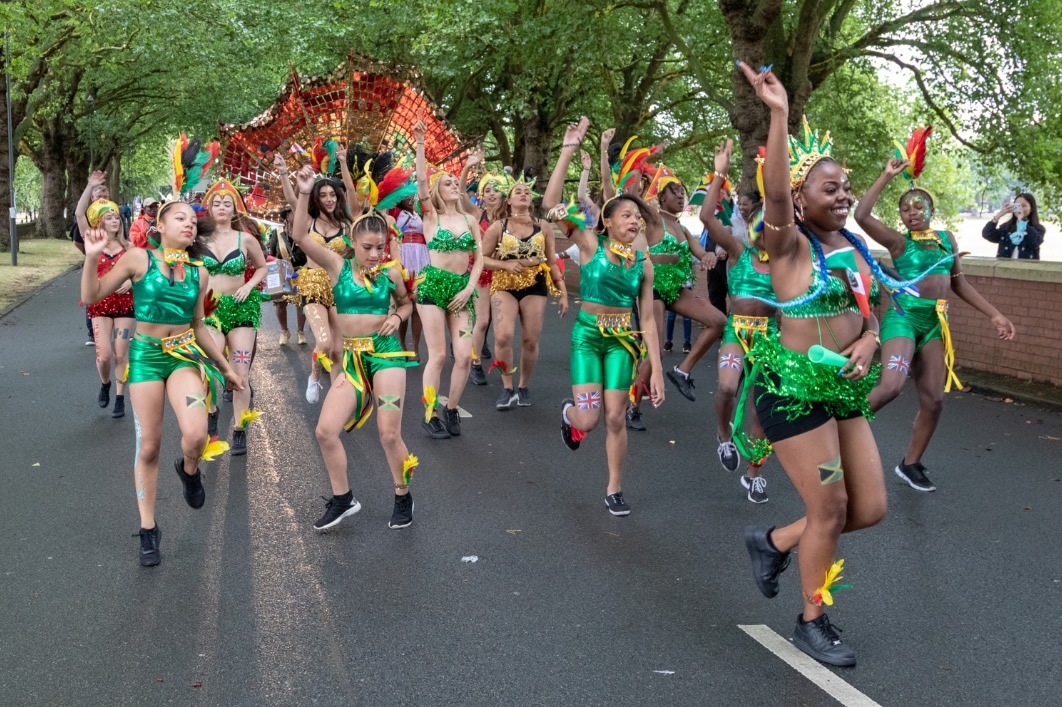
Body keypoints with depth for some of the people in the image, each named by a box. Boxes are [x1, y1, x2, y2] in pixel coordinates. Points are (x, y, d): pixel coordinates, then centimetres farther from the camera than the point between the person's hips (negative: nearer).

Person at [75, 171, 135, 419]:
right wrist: (90, 187, -17)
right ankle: (105, 384, 24)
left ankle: (120, 398, 12)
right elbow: (79, 214, -11)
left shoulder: (127, 246, 3)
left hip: (125, 303, 1)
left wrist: (130, 281, -17)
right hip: (100, 304, -1)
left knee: (121, 353, 0)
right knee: (104, 354, -8)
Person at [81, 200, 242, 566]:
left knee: (196, 434, -23)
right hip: (146, 355, -2)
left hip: (185, 355, 2)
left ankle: (189, 469, 14)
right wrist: (92, 257, -17)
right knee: (149, 446, 1)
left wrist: (226, 367, 19)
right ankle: (148, 529, 16)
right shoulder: (139, 258, -4)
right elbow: (91, 296, -2)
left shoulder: (199, 272, 5)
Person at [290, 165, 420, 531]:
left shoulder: (390, 272, 0)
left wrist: (397, 316, -3)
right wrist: (304, 194, -23)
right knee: (326, 430, -4)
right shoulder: (338, 265, -1)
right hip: (351, 357, 2)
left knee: (389, 434, -5)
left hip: (386, 352, -2)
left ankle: (403, 497, 18)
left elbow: (406, 302, 19)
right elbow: (300, 237, -13)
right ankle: (342, 499, 15)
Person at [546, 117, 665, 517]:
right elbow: (550, 203, -17)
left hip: (623, 339, 2)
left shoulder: (643, 263, 0)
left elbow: (648, 319, 3)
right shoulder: (591, 244, -8)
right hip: (588, 334, -2)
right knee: (588, 420, -7)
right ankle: (568, 413, 32)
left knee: (615, 418, 3)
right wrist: (569, 150, -21)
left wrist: (656, 369, -2)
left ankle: (614, 489, 19)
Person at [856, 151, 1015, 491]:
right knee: (891, 386, -26)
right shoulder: (898, 241, -3)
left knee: (933, 401, 3)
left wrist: (994, 314, 13)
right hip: (903, 317, -5)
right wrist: (887, 176, -13)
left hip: (936, 323, 5)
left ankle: (910, 463, 18)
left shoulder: (947, 239, 11)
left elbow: (959, 284, 17)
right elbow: (861, 215, -18)